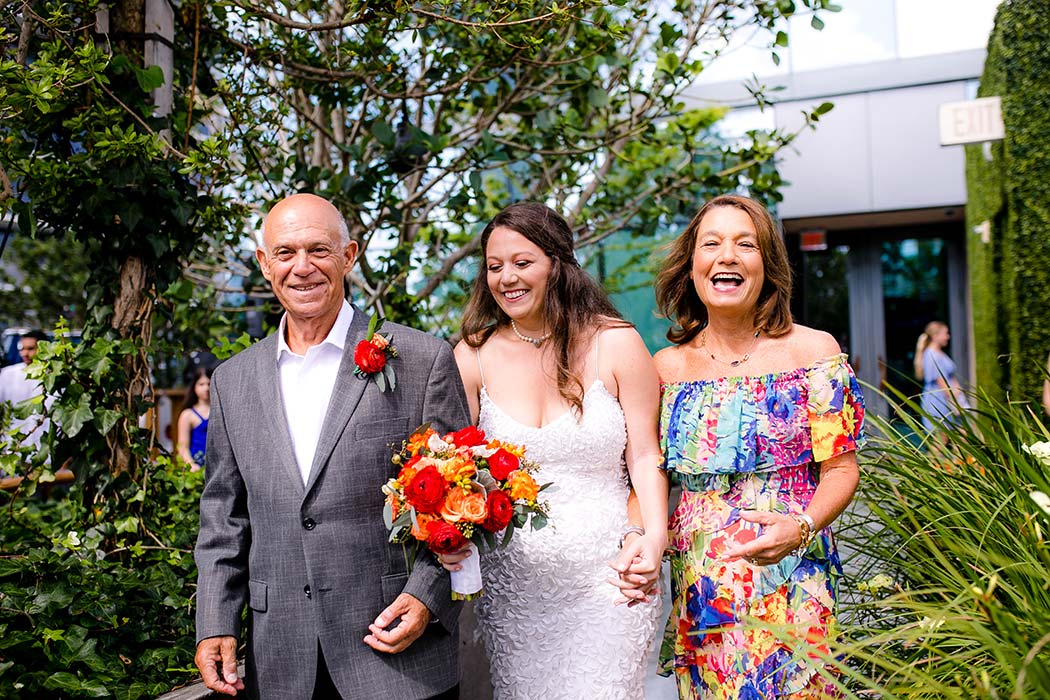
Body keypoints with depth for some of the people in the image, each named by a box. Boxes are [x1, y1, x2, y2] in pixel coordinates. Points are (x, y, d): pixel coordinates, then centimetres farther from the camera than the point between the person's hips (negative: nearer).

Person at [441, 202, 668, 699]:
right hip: (511, 579, 2)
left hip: (605, 577, -1)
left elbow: (644, 455, -2)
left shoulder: (615, 344, -3)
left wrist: (654, 536, -17)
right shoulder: (474, 356, 1)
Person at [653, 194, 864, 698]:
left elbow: (841, 470, -4)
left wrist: (800, 526, -22)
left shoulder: (813, 351, -4)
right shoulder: (666, 366, 3)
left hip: (789, 586, -2)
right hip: (696, 591, 2)